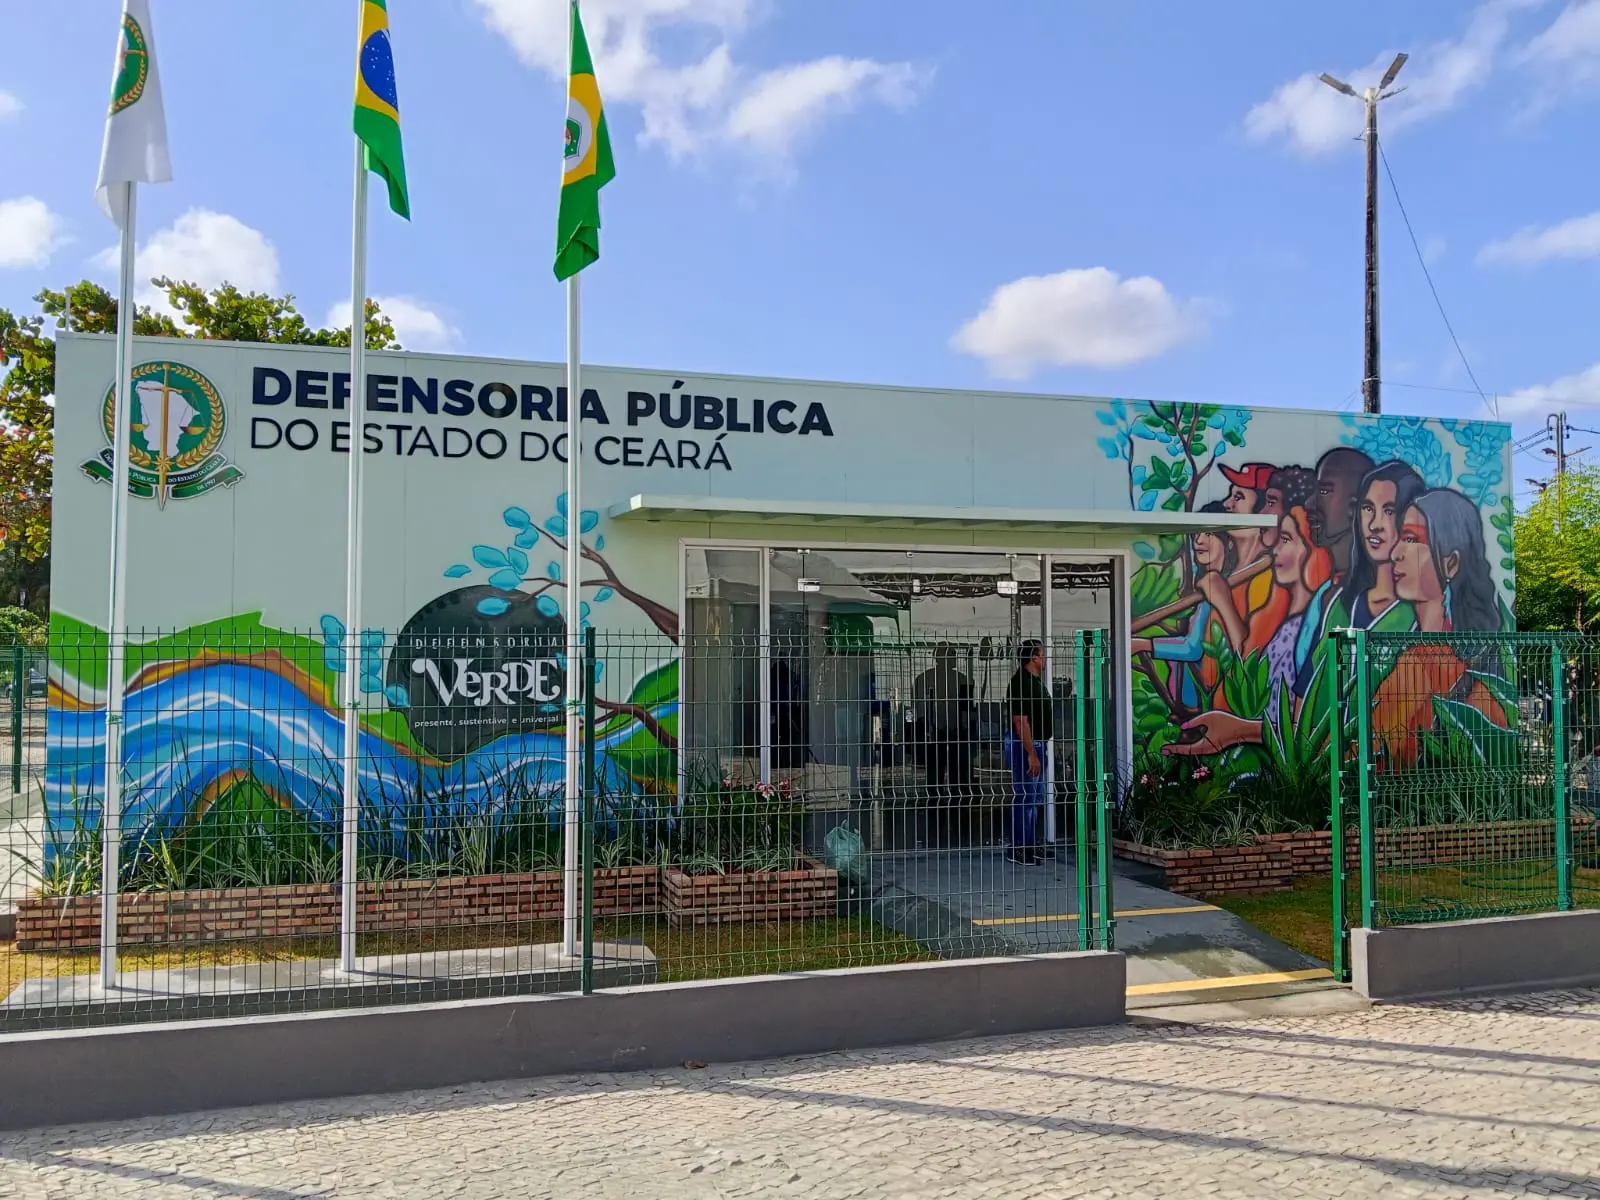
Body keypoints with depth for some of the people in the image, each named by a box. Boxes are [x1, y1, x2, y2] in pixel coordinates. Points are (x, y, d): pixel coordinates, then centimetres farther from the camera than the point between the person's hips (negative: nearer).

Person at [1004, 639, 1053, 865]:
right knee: (1025, 796, -7)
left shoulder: (1035, 681, 14)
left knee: (1037, 796, 15)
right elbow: (1020, 721, -23)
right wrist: (1031, 754, -25)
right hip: (1023, 745, -11)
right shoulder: (1021, 683, -19)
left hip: (1036, 744, 11)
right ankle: (1018, 849, -1)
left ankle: (1030, 845, 23)